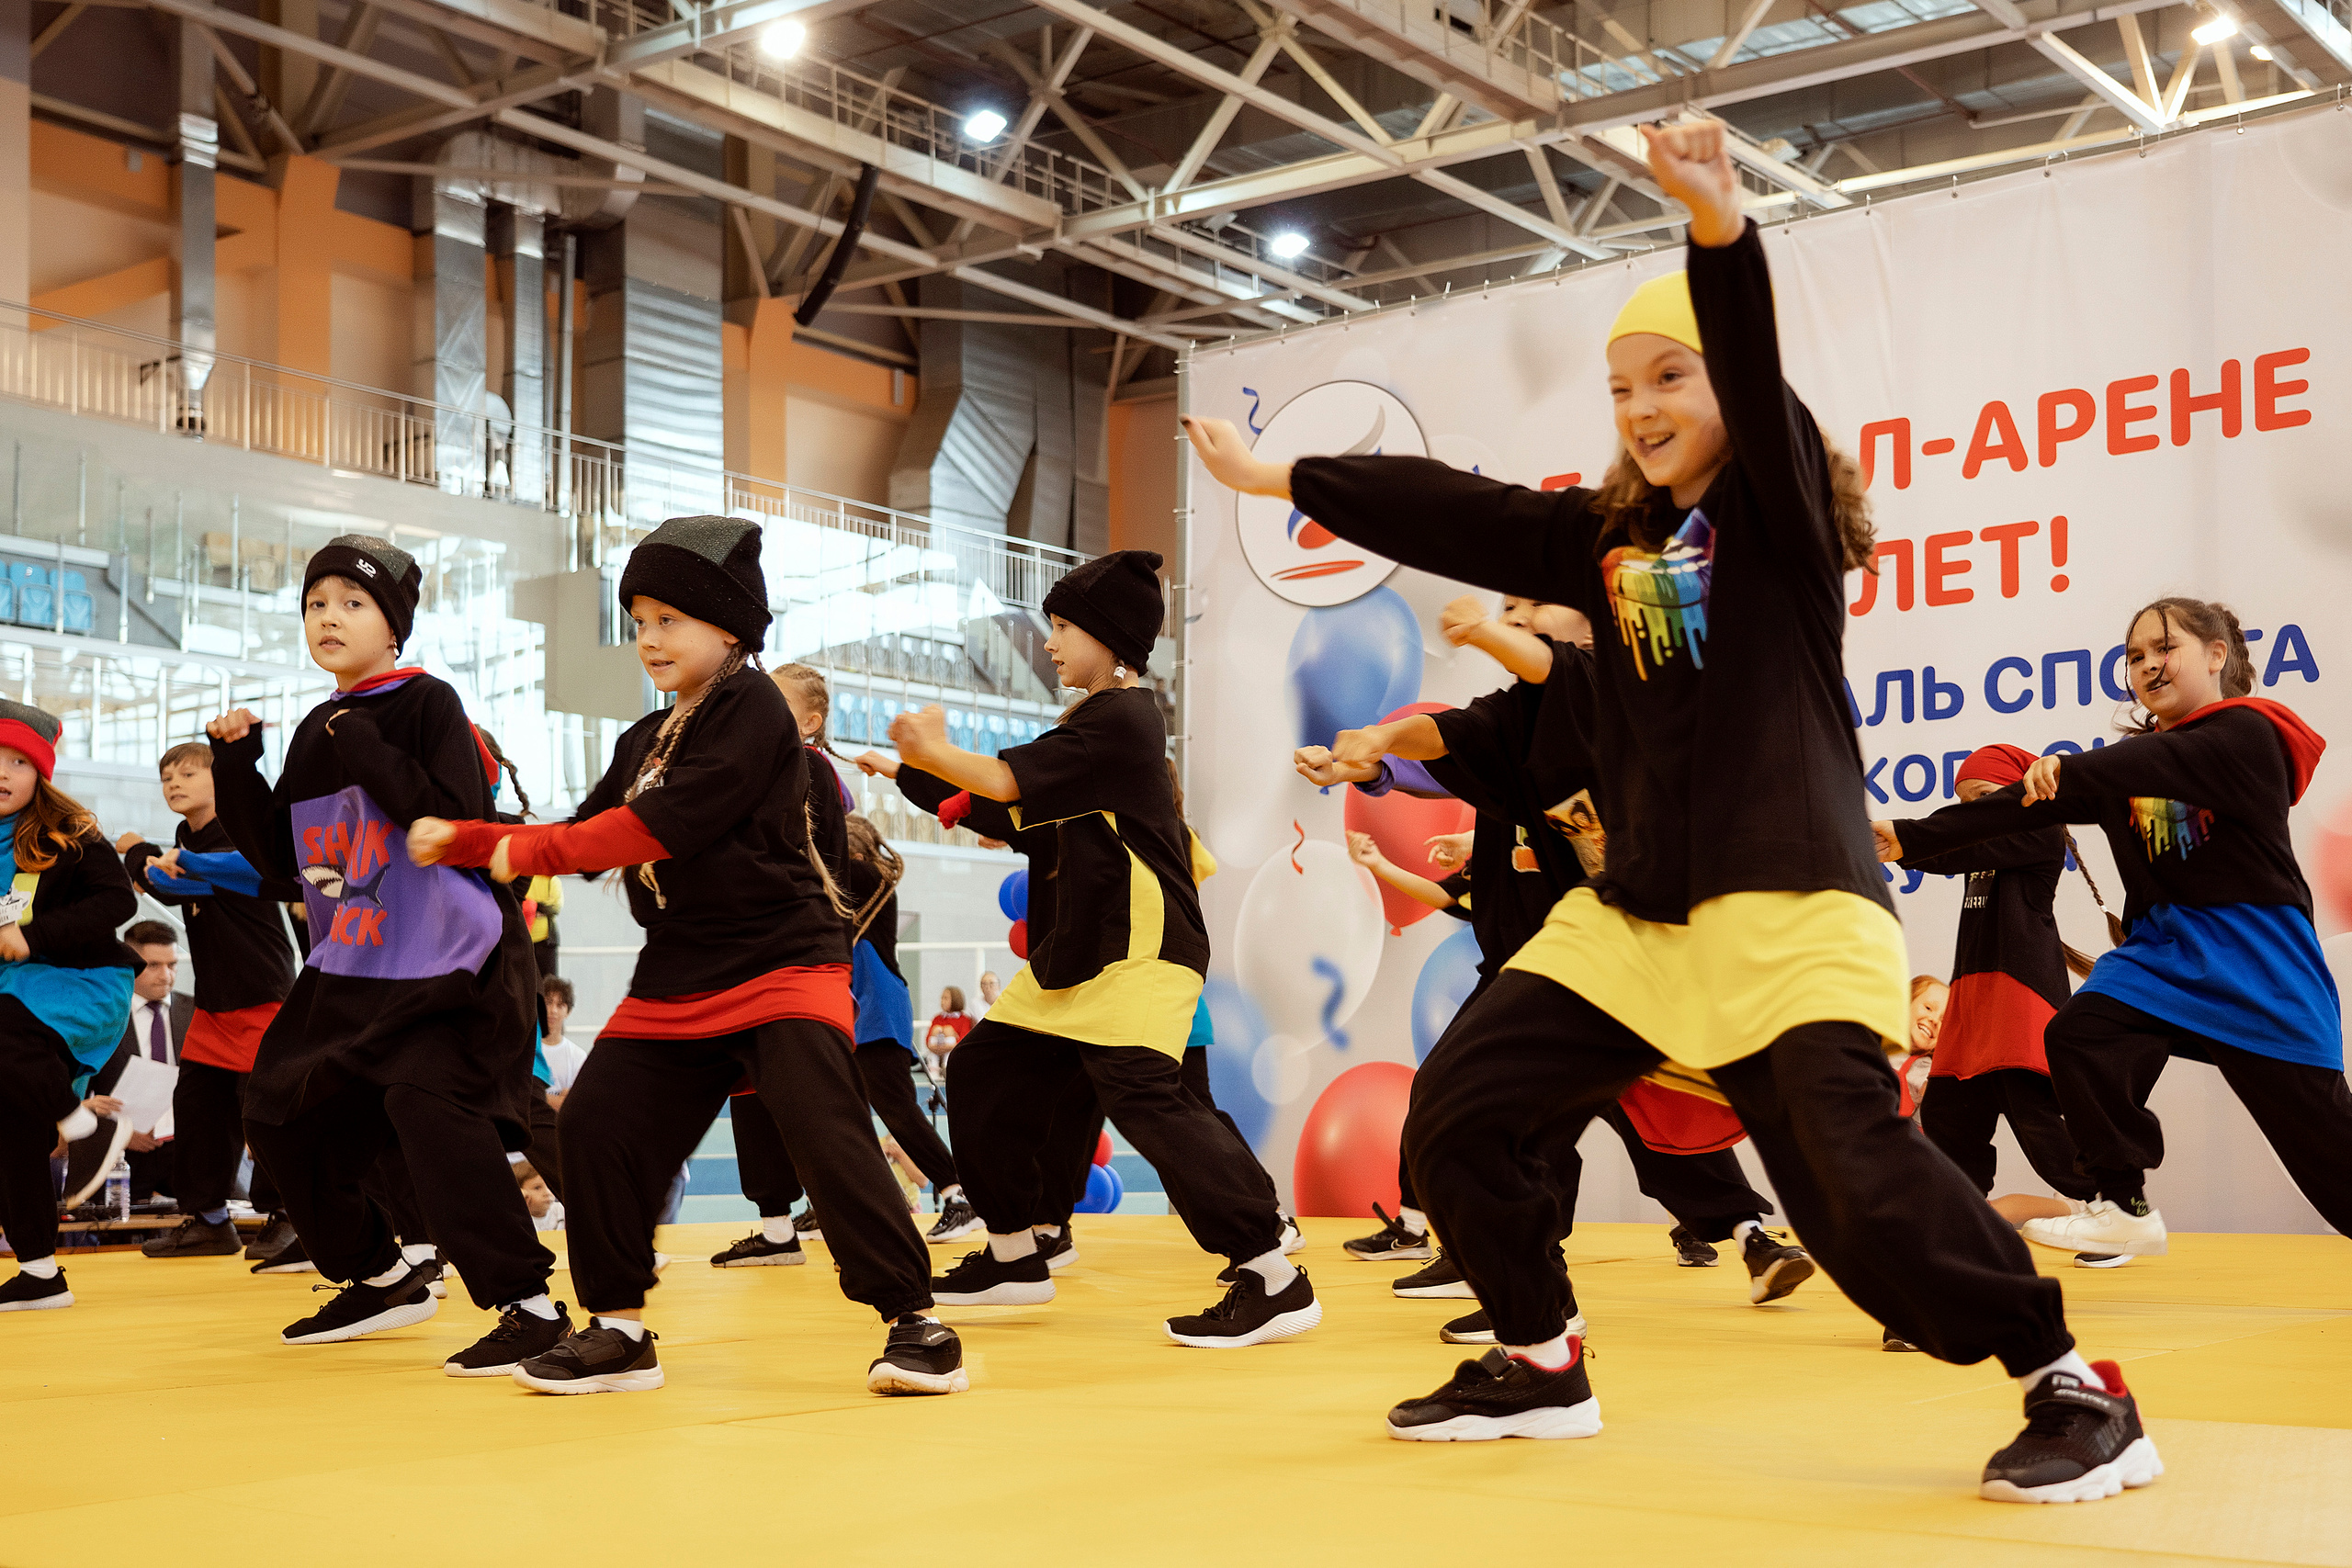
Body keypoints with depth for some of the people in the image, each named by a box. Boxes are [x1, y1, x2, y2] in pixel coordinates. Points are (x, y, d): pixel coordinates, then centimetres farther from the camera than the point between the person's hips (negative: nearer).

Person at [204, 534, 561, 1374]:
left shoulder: (427, 704, -8)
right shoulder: (316, 733, 12)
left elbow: (459, 820, -21)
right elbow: (277, 854, 14)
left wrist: (368, 753, -20)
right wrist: (235, 763, 5)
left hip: (449, 958, -9)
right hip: (348, 969, 9)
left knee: (429, 1106, -27)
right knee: (283, 1114, 14)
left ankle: (528, 1305, -21)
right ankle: (383, 1275, 32)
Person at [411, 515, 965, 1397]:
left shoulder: (751, 707, -10)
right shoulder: (647, 739, 19)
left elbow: (671, 823, -19)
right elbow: (588, 838, 20)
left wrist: (530, 850, -13)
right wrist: (464, 842, 8)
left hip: (783, 964, -8)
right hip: (676, 981, 9)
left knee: (826, 1133, -20)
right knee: (597, 1127, 1)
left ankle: (915, 1322, -10)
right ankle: (619, 1330, 14)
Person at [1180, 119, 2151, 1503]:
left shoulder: (1778, 507, -3)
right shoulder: (1603, 538, 14)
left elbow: (1757, 375, -22)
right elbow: (1451, 512, 16)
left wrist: (1721, 224, -40)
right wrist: (1277, 480, 17)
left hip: (1788, 903, -7)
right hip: (1634, 912, 8)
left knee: (1856, 1172, -22)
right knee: (1459, 1108, 6)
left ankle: (2075, 1390, -3)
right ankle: (1542, 1367, 23)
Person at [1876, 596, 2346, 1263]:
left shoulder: (2247, 734, -8)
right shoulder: (2130, 762, 12)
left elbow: (2168, 763, -29)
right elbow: (2032, 803, 4)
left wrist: (2069, 771, -46)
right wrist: (1913, 838, -5)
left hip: (2255, 955, -5)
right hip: (2163, 946, 6)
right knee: (2079, 1034, -21)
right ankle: (2124, 1209, -11)